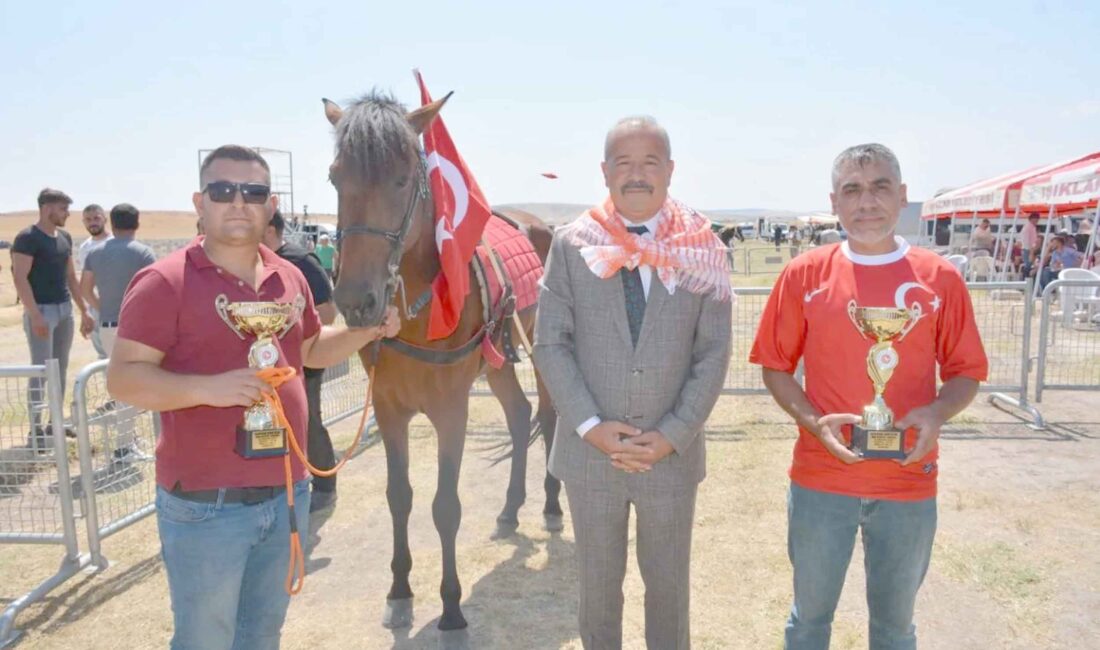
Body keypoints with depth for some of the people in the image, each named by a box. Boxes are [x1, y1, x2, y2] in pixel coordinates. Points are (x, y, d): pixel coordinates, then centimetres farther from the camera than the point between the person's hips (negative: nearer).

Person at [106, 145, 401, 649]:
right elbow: (122, 378, -15)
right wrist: (208, 387, -29)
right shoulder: (165, 281, -13)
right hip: (205, 505, -6)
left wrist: (370, 330, 6)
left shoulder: (290, 277, 6)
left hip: (288, 494, 6)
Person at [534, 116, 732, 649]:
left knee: (668, 583, 18)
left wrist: (673, 436, -13)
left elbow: (713, 355, -4)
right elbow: (549, 343, -5)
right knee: (598, 581, 19)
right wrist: (590, 426, -14)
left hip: (672, 454, 0)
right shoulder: (570, 245, -3)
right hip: (589, 451, 0)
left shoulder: (701, 251, -4)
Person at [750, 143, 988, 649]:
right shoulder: (804, 274, -4)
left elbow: (966, 371, 4)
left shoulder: (940, 278, -3)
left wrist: (936, 414, -16)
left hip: (909, 482, 1)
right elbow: (775, 366, 1)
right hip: (820, 479, 0)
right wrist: (814, 421, -15)